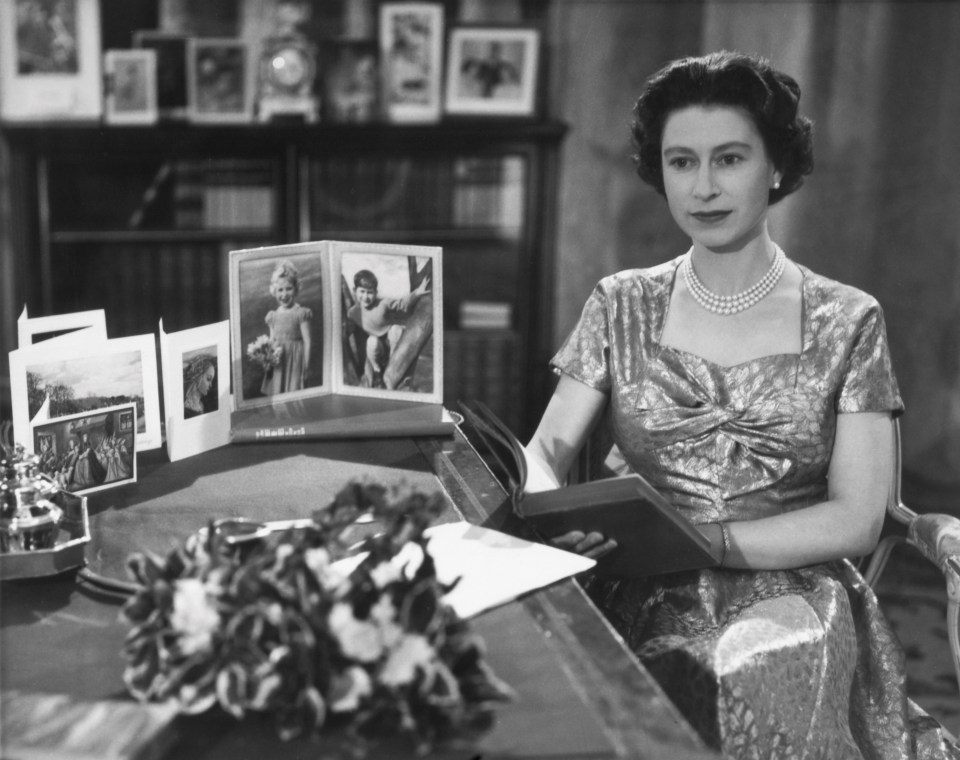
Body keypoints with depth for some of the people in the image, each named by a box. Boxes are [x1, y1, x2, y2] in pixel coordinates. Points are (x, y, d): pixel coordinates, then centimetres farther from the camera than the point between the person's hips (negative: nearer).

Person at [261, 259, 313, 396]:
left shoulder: (301, 313, -5)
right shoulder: (272, 316, 10)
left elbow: (307, 341, -6)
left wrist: (305, 367, -9)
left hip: (295, 360, -5)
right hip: (277, 363, 5)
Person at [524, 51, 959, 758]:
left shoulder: (846, 321, 2)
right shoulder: (622, 306, 8)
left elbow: (857, 520, -4)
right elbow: (543, 452, 4)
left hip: (793, 589, -1)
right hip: (648, 596, 1)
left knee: (760, 678, -33)